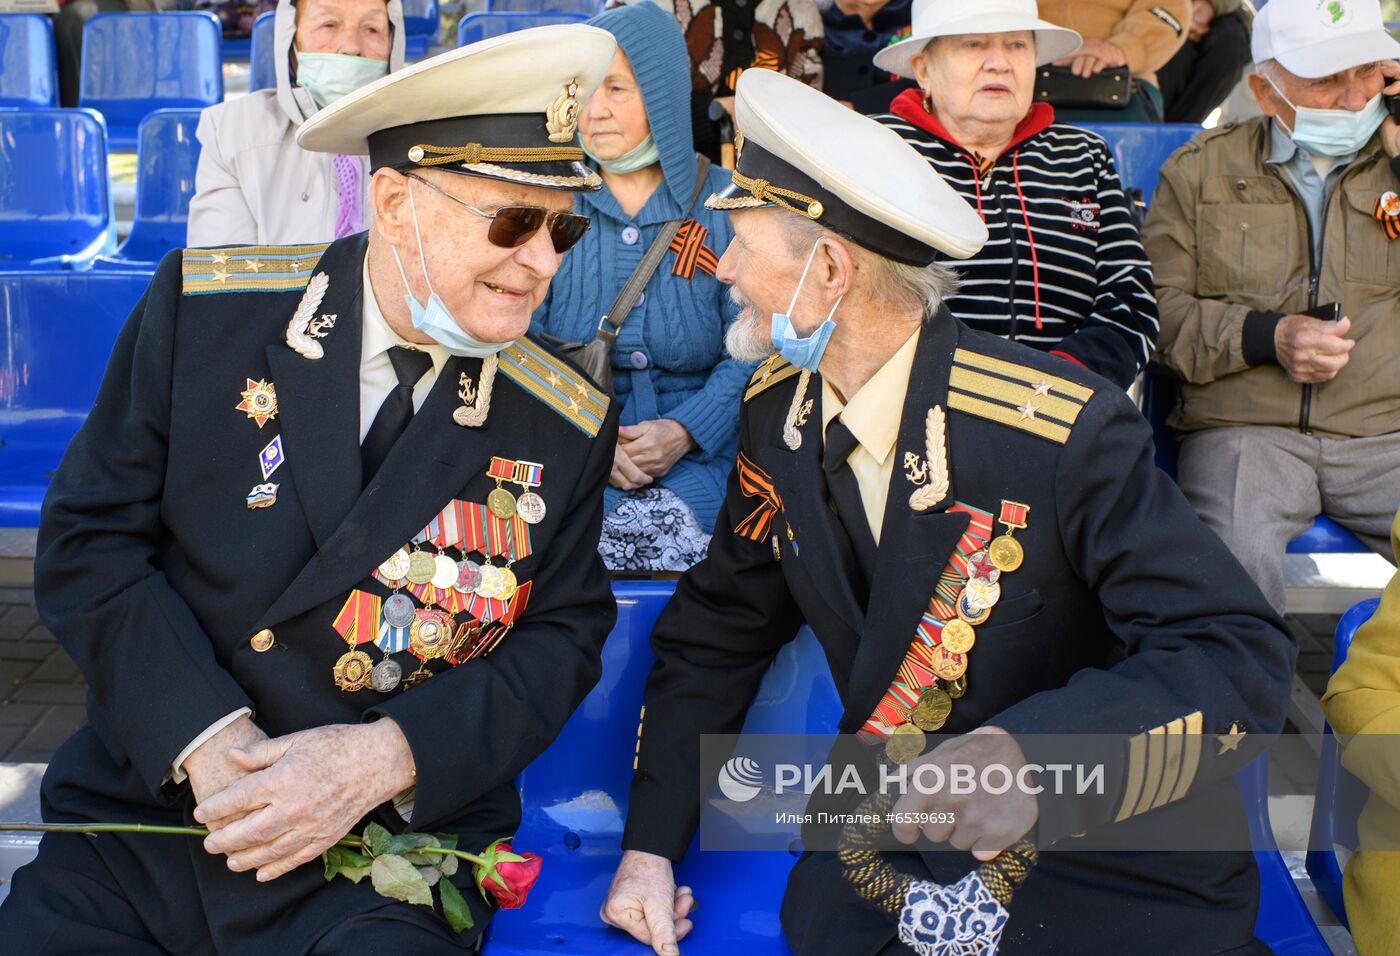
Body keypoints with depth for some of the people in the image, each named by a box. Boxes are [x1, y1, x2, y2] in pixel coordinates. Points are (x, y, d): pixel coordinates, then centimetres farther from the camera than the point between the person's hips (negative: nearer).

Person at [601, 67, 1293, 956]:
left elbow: (1242, 655, -23)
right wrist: (651, 841, 0)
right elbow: (717, 630, 5)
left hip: (1115, 861, -3)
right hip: (895, 840, 4)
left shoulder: (1065, 432, -23)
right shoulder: (778, 411, -5)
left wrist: (1034, 756, -40)